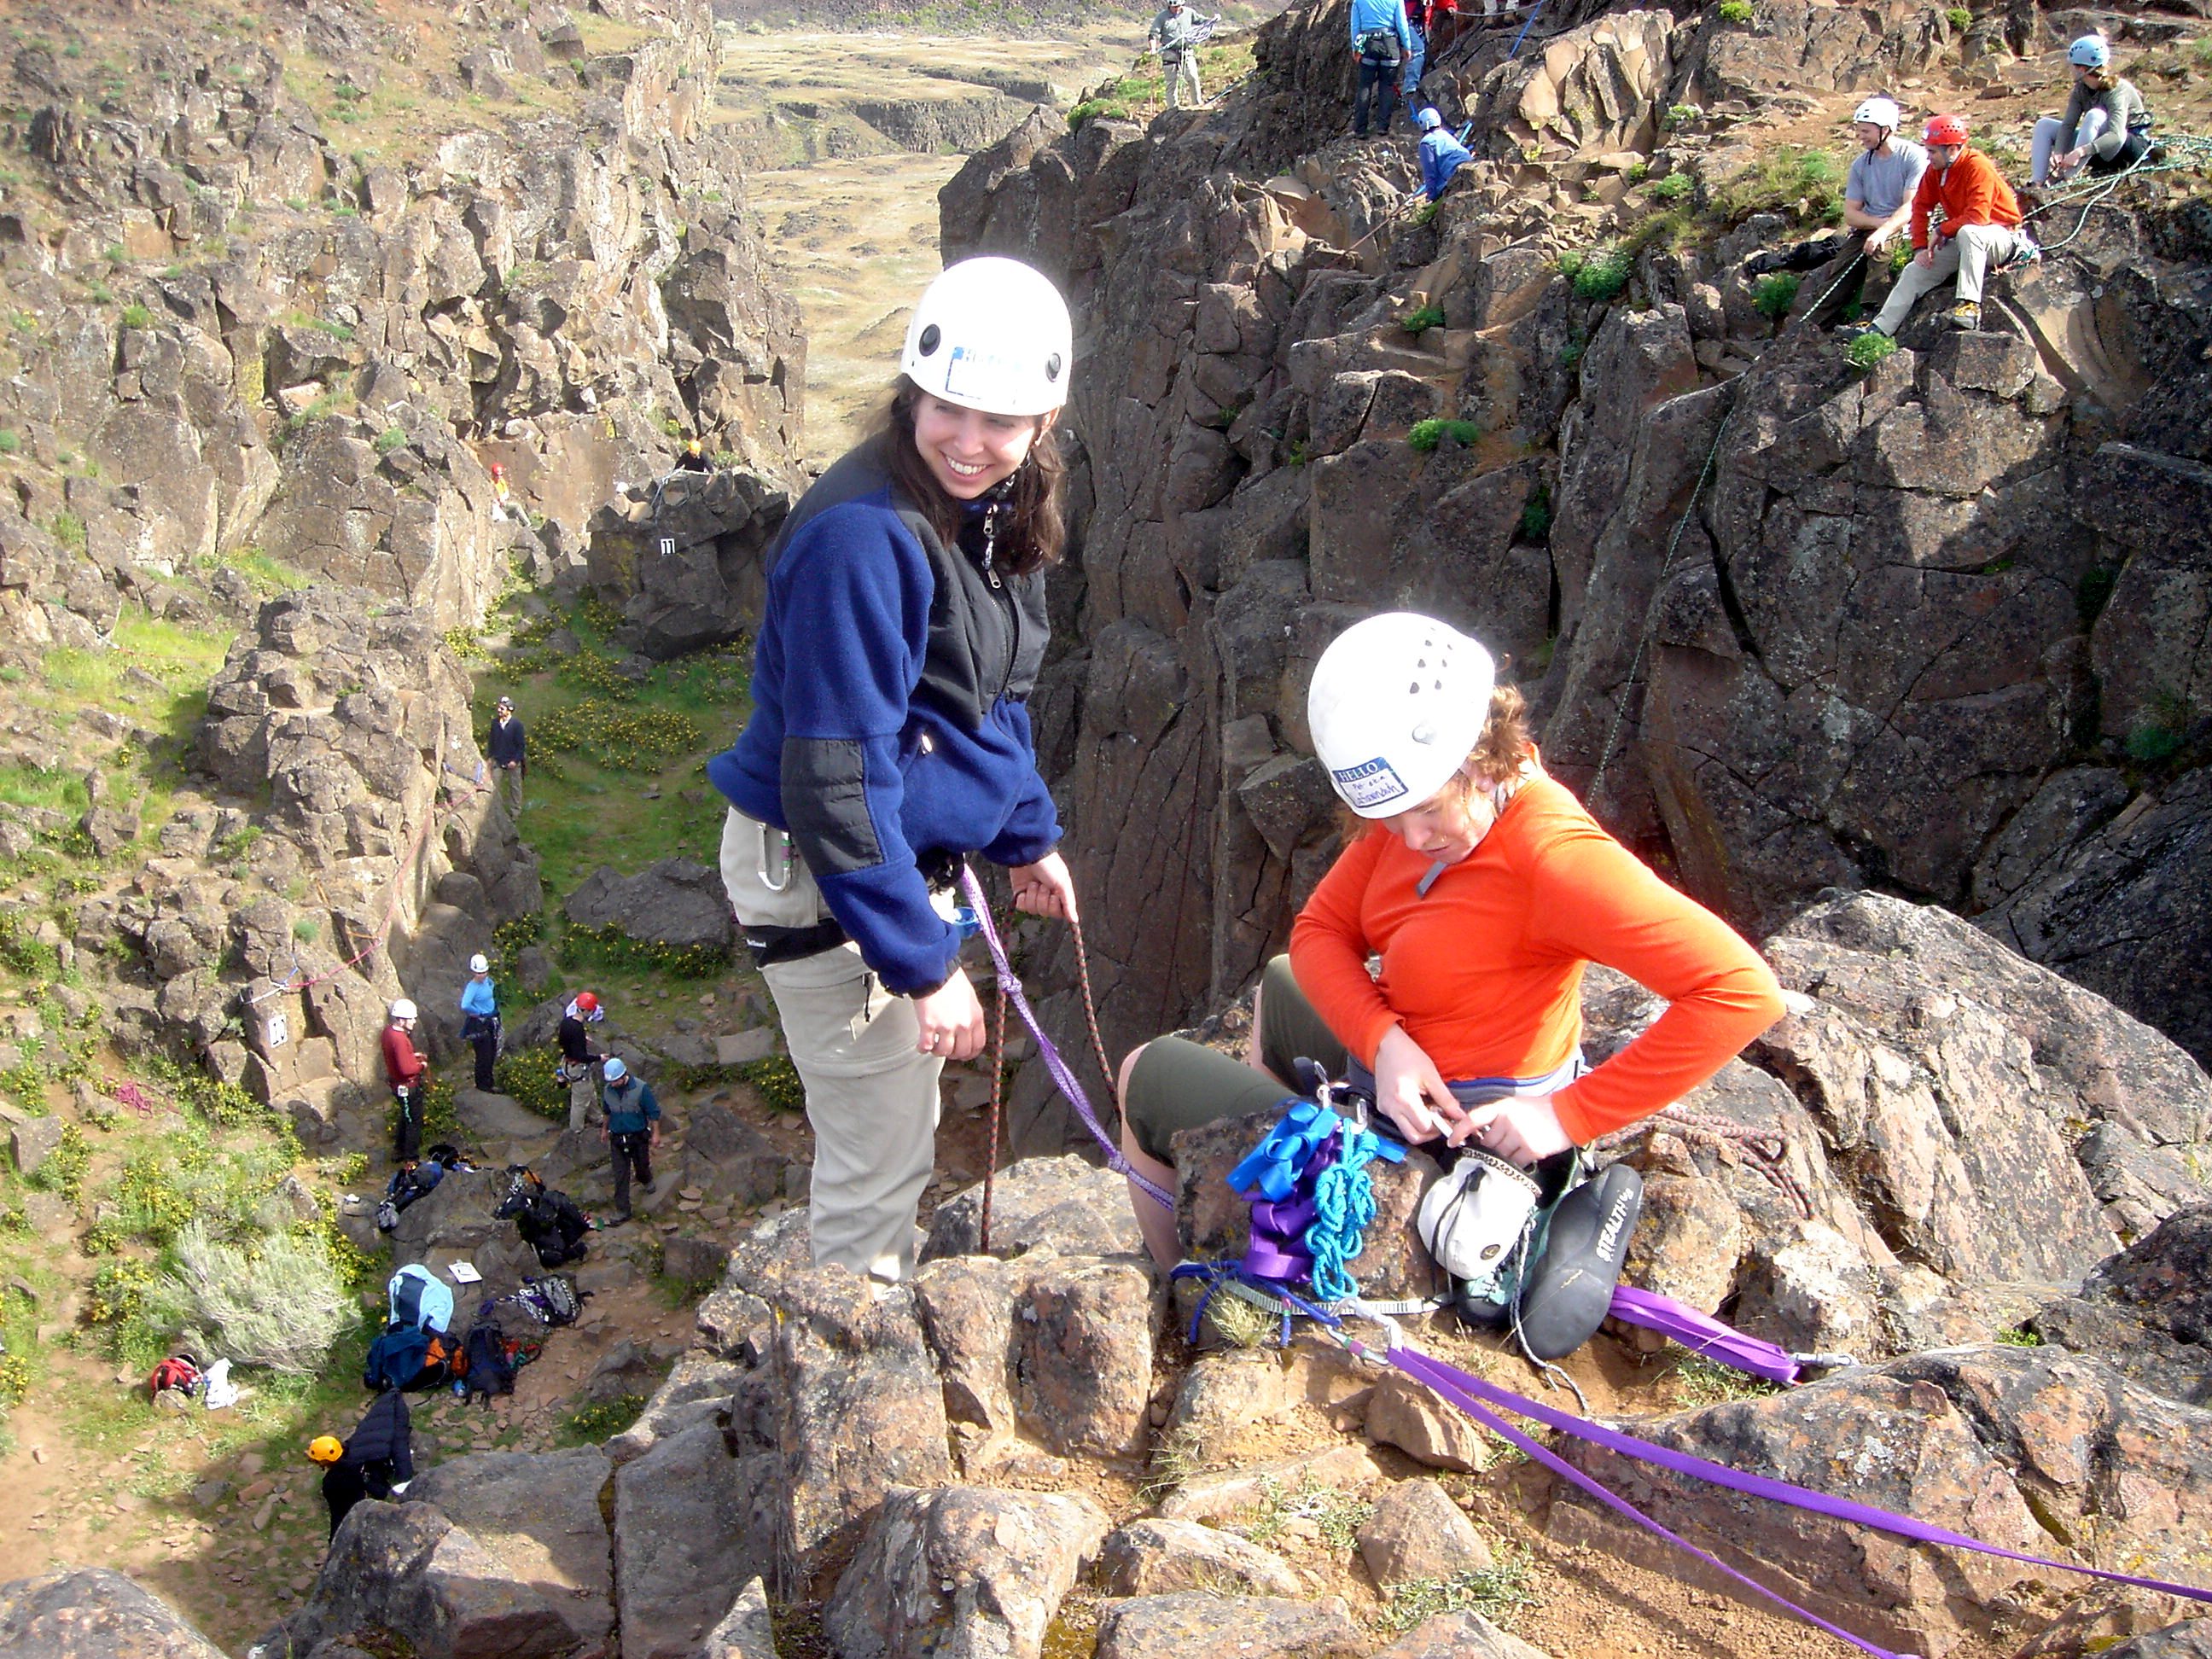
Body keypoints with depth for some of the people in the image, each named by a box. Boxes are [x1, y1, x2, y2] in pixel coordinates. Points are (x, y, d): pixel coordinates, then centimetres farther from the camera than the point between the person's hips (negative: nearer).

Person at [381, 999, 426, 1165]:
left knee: (405, 1118, 25)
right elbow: (406, 1069, -31)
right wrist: (421, 1066, -14)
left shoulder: (389, 1031, -1)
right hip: (407, 1087, -10)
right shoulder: (399, 1039, -31)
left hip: (399, 1084, 10)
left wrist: (412, 1056, 4)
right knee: (414, 1122, 5)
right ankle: (410, 1159, 16)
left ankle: (398, 1152, 38)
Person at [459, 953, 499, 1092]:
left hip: (491, 1022, 8)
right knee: (483, 1056, 2)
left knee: (492, 1054, 17)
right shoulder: (472, 987, -23)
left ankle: (488, 1083, 33)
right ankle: (482, 1085, 17)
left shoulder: (488, 981, 1)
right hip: (479, 1025, -8)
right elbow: (465, 1006, -38)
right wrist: (477, 1012, -22)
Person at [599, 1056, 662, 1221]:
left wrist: (656, 1134, -9)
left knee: (642, 1165, 18)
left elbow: (653, 1112, -11)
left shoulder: (641, 1088, -20)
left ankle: (646, 1181, 54)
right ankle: (622, 1211, 9)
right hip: (618, 1138, 2)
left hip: (639, 1136, -2)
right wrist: (605, 1129, 23)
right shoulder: (609, 1090, -8)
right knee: (620, 1175, 2)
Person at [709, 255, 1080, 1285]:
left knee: (901, 1128, 23)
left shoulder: (994, 514, 3)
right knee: (879, 1158, 2)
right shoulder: (865, 535, -26)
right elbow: (838, 779, -28)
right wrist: (923, 962, -25)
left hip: (908, 856, 9)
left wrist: (1027, 839, 20)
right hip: (821, 873, -9)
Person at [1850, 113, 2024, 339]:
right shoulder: (1936, 170, -1)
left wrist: (1941, 232, -17)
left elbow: (1977, 217, -29)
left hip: (2002, 236, -8)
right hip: (1963, 242, 8)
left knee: (1968, 232, -39)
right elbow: (1921, 206, 4)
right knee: (1916, 270, 0)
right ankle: (1881, 327, -1)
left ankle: (1970, 305, -43)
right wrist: (1920, 248, -6)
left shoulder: (1978, 167, -23)